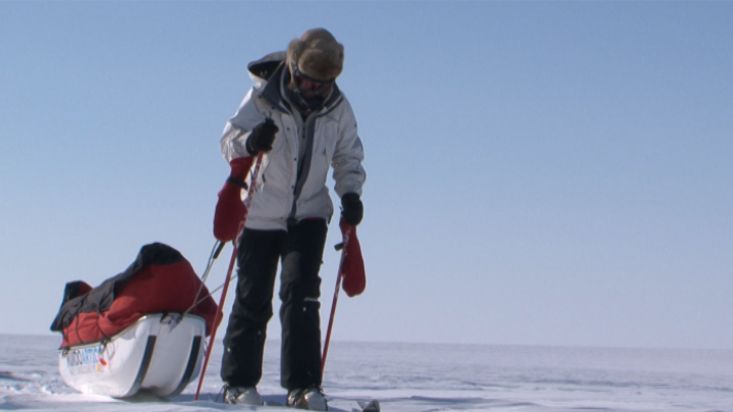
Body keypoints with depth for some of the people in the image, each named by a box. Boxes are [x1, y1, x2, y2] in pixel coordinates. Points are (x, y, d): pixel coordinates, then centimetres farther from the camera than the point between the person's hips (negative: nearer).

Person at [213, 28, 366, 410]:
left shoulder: (338, 109, -1)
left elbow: (348, 156, 12)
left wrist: (350, 193, -6)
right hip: (260, 214, -2)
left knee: (301, 293, -10)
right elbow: (229, 137, -14)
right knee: (252, 299, 2)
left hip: (309, 214, 2)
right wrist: (250, 141, -37)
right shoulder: (263, 96, -11)